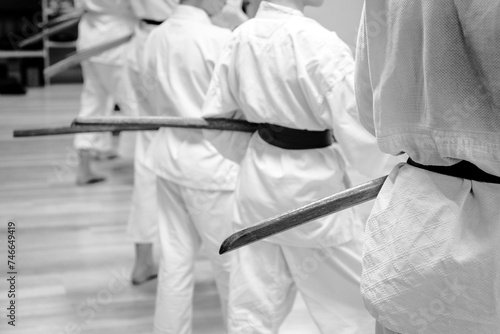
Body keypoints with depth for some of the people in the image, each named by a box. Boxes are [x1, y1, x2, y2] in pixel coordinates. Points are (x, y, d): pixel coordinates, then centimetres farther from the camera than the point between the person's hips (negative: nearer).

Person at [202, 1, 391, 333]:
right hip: (309, 187, -7)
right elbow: (357, 127, -16)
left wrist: (258, 158, 16)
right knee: (352, 306, 11)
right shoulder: (318, 43, -19)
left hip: (257, 184, 7)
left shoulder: (242, 37, 2)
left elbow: (217, 117, 9)